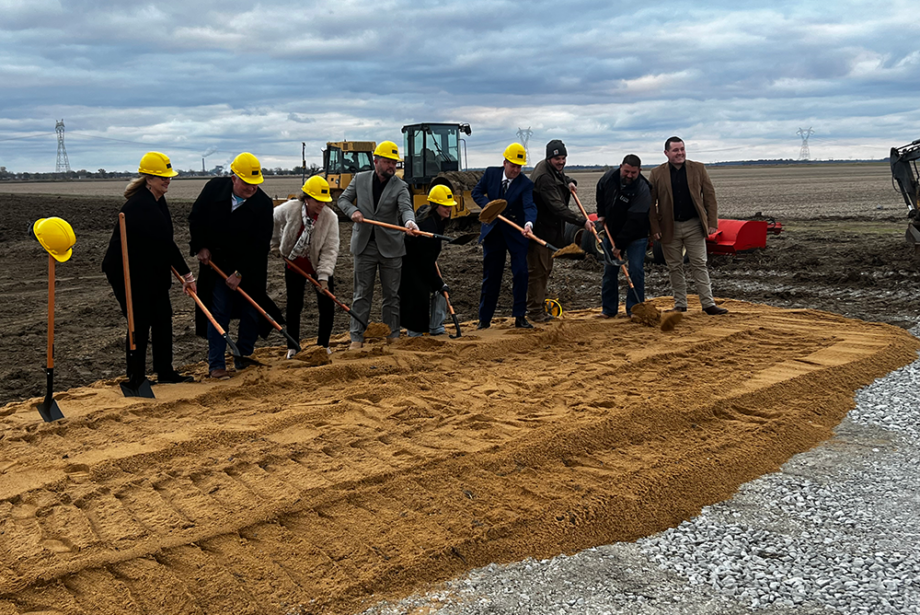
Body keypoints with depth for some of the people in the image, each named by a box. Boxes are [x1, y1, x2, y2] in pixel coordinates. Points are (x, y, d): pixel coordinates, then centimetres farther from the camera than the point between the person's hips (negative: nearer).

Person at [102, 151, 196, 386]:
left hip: (149, 269, 9)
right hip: (126, 270, -9)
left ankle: (165, 372, 20)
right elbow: (165, 242, -25)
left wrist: (181, 273, 3)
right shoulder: (140, 206, -25)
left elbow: (163, 240, 9)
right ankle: (136, 379, 8)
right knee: (140, 322, -4)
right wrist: (186, 274, -21)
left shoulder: (156, 200, 5)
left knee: (162, 316, 10)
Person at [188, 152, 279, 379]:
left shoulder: (263, 203, -17)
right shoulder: (214, 188, -10)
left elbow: (260, 245, -16)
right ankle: (216, 365, 2)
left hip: (250, 269, 0)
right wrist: (201, 247, -2)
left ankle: (243, 357, 24)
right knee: (219, 313, -2)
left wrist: (240, 273, -18)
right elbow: (196, 218, 6)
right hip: (217, 263, 0)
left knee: (251, 312, 5)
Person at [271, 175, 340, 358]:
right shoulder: (289, 209, -20)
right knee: (294, 306, 4)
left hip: (318, 265, 0)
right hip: (294, 265, 0)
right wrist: (275, 244, 7)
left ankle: (323, 345, 17)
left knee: (327, 305, -3)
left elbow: (330, 249, -23)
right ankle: (292, 348, 18)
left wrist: (323, 277, -29)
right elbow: (272, 221, 2)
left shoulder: (330, 217, -21)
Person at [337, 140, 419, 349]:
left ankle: (392, 336, 18)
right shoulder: (360, 179, 2)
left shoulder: (400, 186, -3)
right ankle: (357, 337, 11)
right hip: (364, 245, 0)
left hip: (390, 247, 0)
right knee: (362, 294, 5)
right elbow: (343, 199, 12)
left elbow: (406, 208, -19)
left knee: (391, 294, 7)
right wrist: (353, 211, -9)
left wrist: (409, 221, -42)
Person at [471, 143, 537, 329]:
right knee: (490, 277, 8)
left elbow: (529, 206, -26)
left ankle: (519, 317, 4)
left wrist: (529, 224, -47)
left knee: (520, 274, -7)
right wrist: (488, 205, -15)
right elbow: (476, 192, 5)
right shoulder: (491, 173, -3)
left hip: (516, 234, -2)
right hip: (492, 232, 2)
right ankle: (484, 319, 17)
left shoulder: (526, 184, -12)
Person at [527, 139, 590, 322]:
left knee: (546, 270, 17)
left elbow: (560, 175, 32)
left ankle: (540, 306, 28)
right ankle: (535, 311, 3)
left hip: (550, 229, 11)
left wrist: (569, 182, 7)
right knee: (537, 271, -5)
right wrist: (582, 221, -35)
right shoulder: (544, 178, -26)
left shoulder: (554, 171, 6)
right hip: (540, 230, -11)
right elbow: (558, 207, -32)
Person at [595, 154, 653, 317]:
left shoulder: (643, 190, -26)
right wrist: (601, 214, 7)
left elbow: (634, 221, -29)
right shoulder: (610, 176, -9)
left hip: (636, 235, -5)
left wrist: (619, 244, -30)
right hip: (611, 232, 5)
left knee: (636, 270, -10)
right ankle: (608, 310, 15)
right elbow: (600, 192, 15)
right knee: (609, 271, 6)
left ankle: (634, 309, 1)